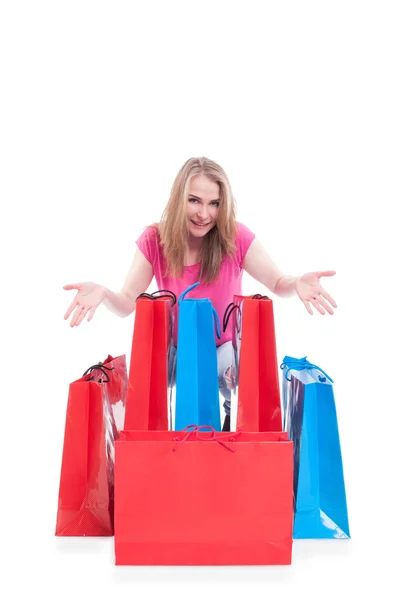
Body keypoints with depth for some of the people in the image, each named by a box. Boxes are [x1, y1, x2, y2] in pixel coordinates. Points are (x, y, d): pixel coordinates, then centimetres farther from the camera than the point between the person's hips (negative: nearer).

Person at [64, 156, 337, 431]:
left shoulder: (237, 237, -18)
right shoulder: (153, 241, -15)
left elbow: (279, 283, -9)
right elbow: (127, 303, -12)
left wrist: (298, 284, -34)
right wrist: (102, 293, -36)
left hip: (228, 348, 0)